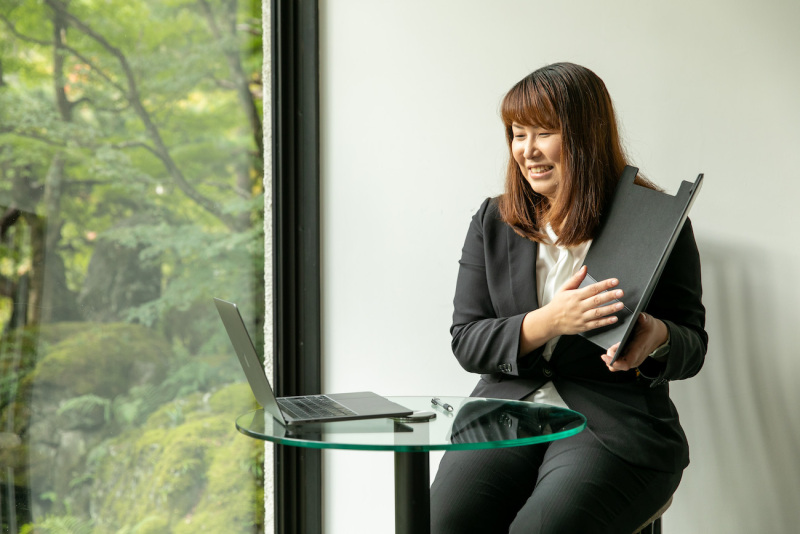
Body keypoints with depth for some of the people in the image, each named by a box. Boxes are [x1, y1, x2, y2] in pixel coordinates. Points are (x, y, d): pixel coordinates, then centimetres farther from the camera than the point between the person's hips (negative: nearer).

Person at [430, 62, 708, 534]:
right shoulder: (493, 223, 11)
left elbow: (694, 348, 4)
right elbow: (466, 342, 5)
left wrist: (657, 336, -21)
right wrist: (545, 323, -14)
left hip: (615, 427, -2)